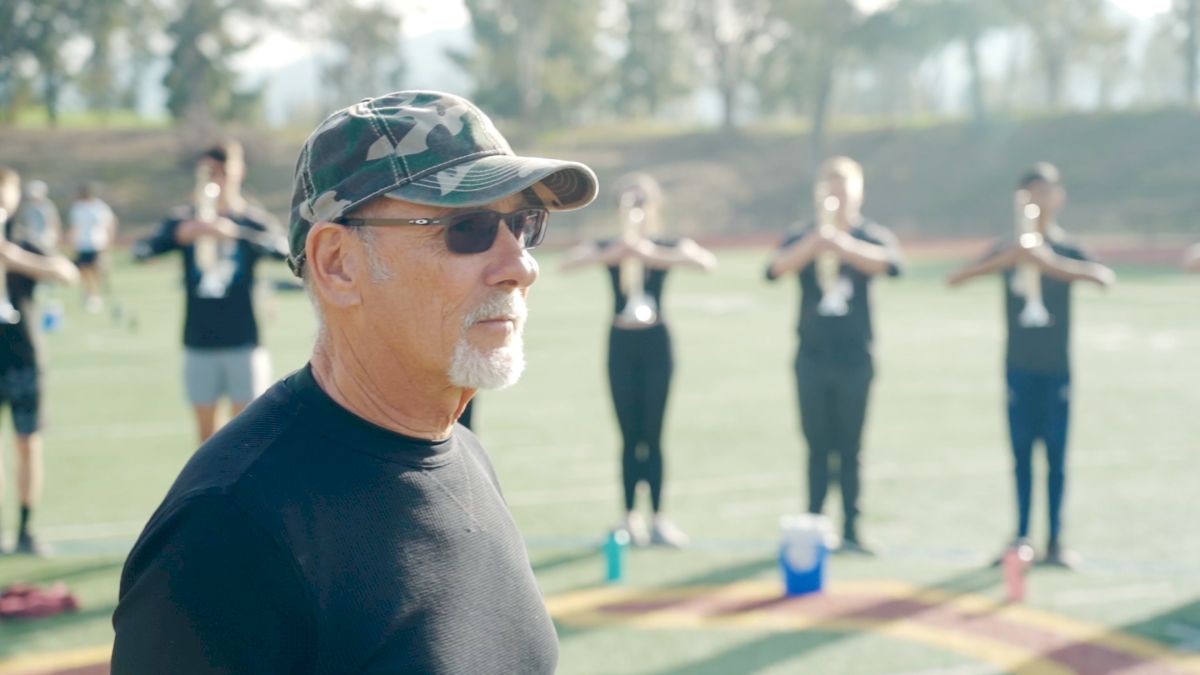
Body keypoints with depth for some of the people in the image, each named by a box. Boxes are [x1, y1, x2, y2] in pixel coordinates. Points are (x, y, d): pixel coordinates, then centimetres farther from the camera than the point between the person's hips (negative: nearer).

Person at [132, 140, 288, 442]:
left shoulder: (254, 219, 0)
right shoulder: (183, 219, 5)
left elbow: (281, 249, -19)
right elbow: (141, 250, -7)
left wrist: (234, 232, -34)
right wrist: (180, 234, -26)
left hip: (243, 341, -2)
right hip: (199, 341, 2)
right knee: (206, 430, 10)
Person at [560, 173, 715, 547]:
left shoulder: (668, 246, 1)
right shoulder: (605, 247, 3)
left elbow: (706, 261, -20)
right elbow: (568, 263, -17)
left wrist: (653, 253, -31)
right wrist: (610, 254, -33)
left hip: (655, 342, -1)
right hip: (621, 344, 1)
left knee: (652, 434, 0)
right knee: (630, 435, 4)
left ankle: (659, 517, 5)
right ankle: (631, 516, 7)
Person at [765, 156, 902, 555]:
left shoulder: (872, 236, 1)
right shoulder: (802, 239, 3)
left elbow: (890, 264, -21)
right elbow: (774, 270, -16)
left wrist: (843, 244, -35)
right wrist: (815, 242, -32)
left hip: (855, 359, -1)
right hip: (812, 359, 1)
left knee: (850, 447, 3)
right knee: (817, 446, 5)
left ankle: (850, 529, 7)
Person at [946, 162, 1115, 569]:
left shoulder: (1066, 250, 1)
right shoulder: (1008, 251, 3)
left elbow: (1106, 277, -19)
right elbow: (954, 279, -9)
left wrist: (1052, 264, -33)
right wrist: (1002, 261, -25)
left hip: (1056, 367, -1)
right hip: (1019, 367, 1)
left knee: (1056, 453, 2)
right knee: (1021, 451, 5)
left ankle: (1055, 540, 8)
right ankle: (1022, 536, 12)